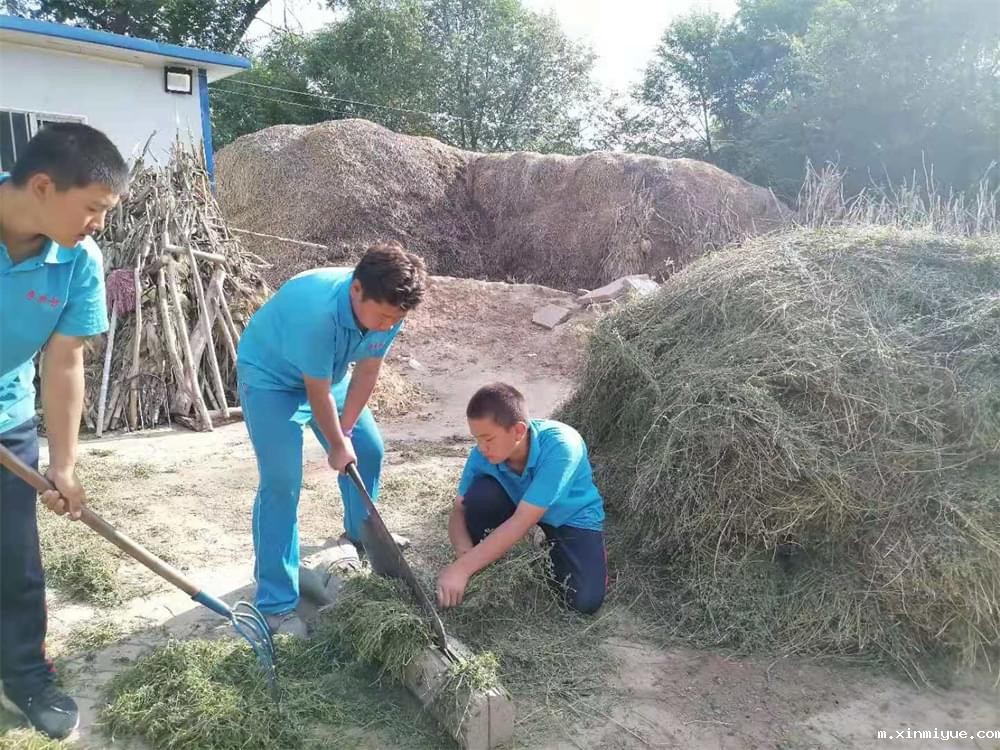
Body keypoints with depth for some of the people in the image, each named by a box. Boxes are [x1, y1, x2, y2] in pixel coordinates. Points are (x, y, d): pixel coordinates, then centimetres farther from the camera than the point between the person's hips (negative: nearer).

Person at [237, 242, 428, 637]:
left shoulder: (387, 308, -22)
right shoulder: (318, 310, -42)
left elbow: (367, 371, -10)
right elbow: (317, 392, -29)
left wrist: (345, 431, -10)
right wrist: (337, 444, -16)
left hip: (327, 374, 7)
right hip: (270, 377, -6)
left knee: (368, 449, 12)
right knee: (282, 483, -14)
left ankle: (361, 533, 40)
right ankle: (275, 605, -6)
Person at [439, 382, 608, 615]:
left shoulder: (559, 446, -38)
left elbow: (522, 522, -39)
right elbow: (460, 509, -14)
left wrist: (462, 568, -41)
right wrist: (464, 552, -36)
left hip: (573, 517, -3)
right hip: (518, 505, 3)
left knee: (585, 601, -23)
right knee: (480, 493, -28)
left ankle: (557, 553, 8)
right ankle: (485, 572, -4)